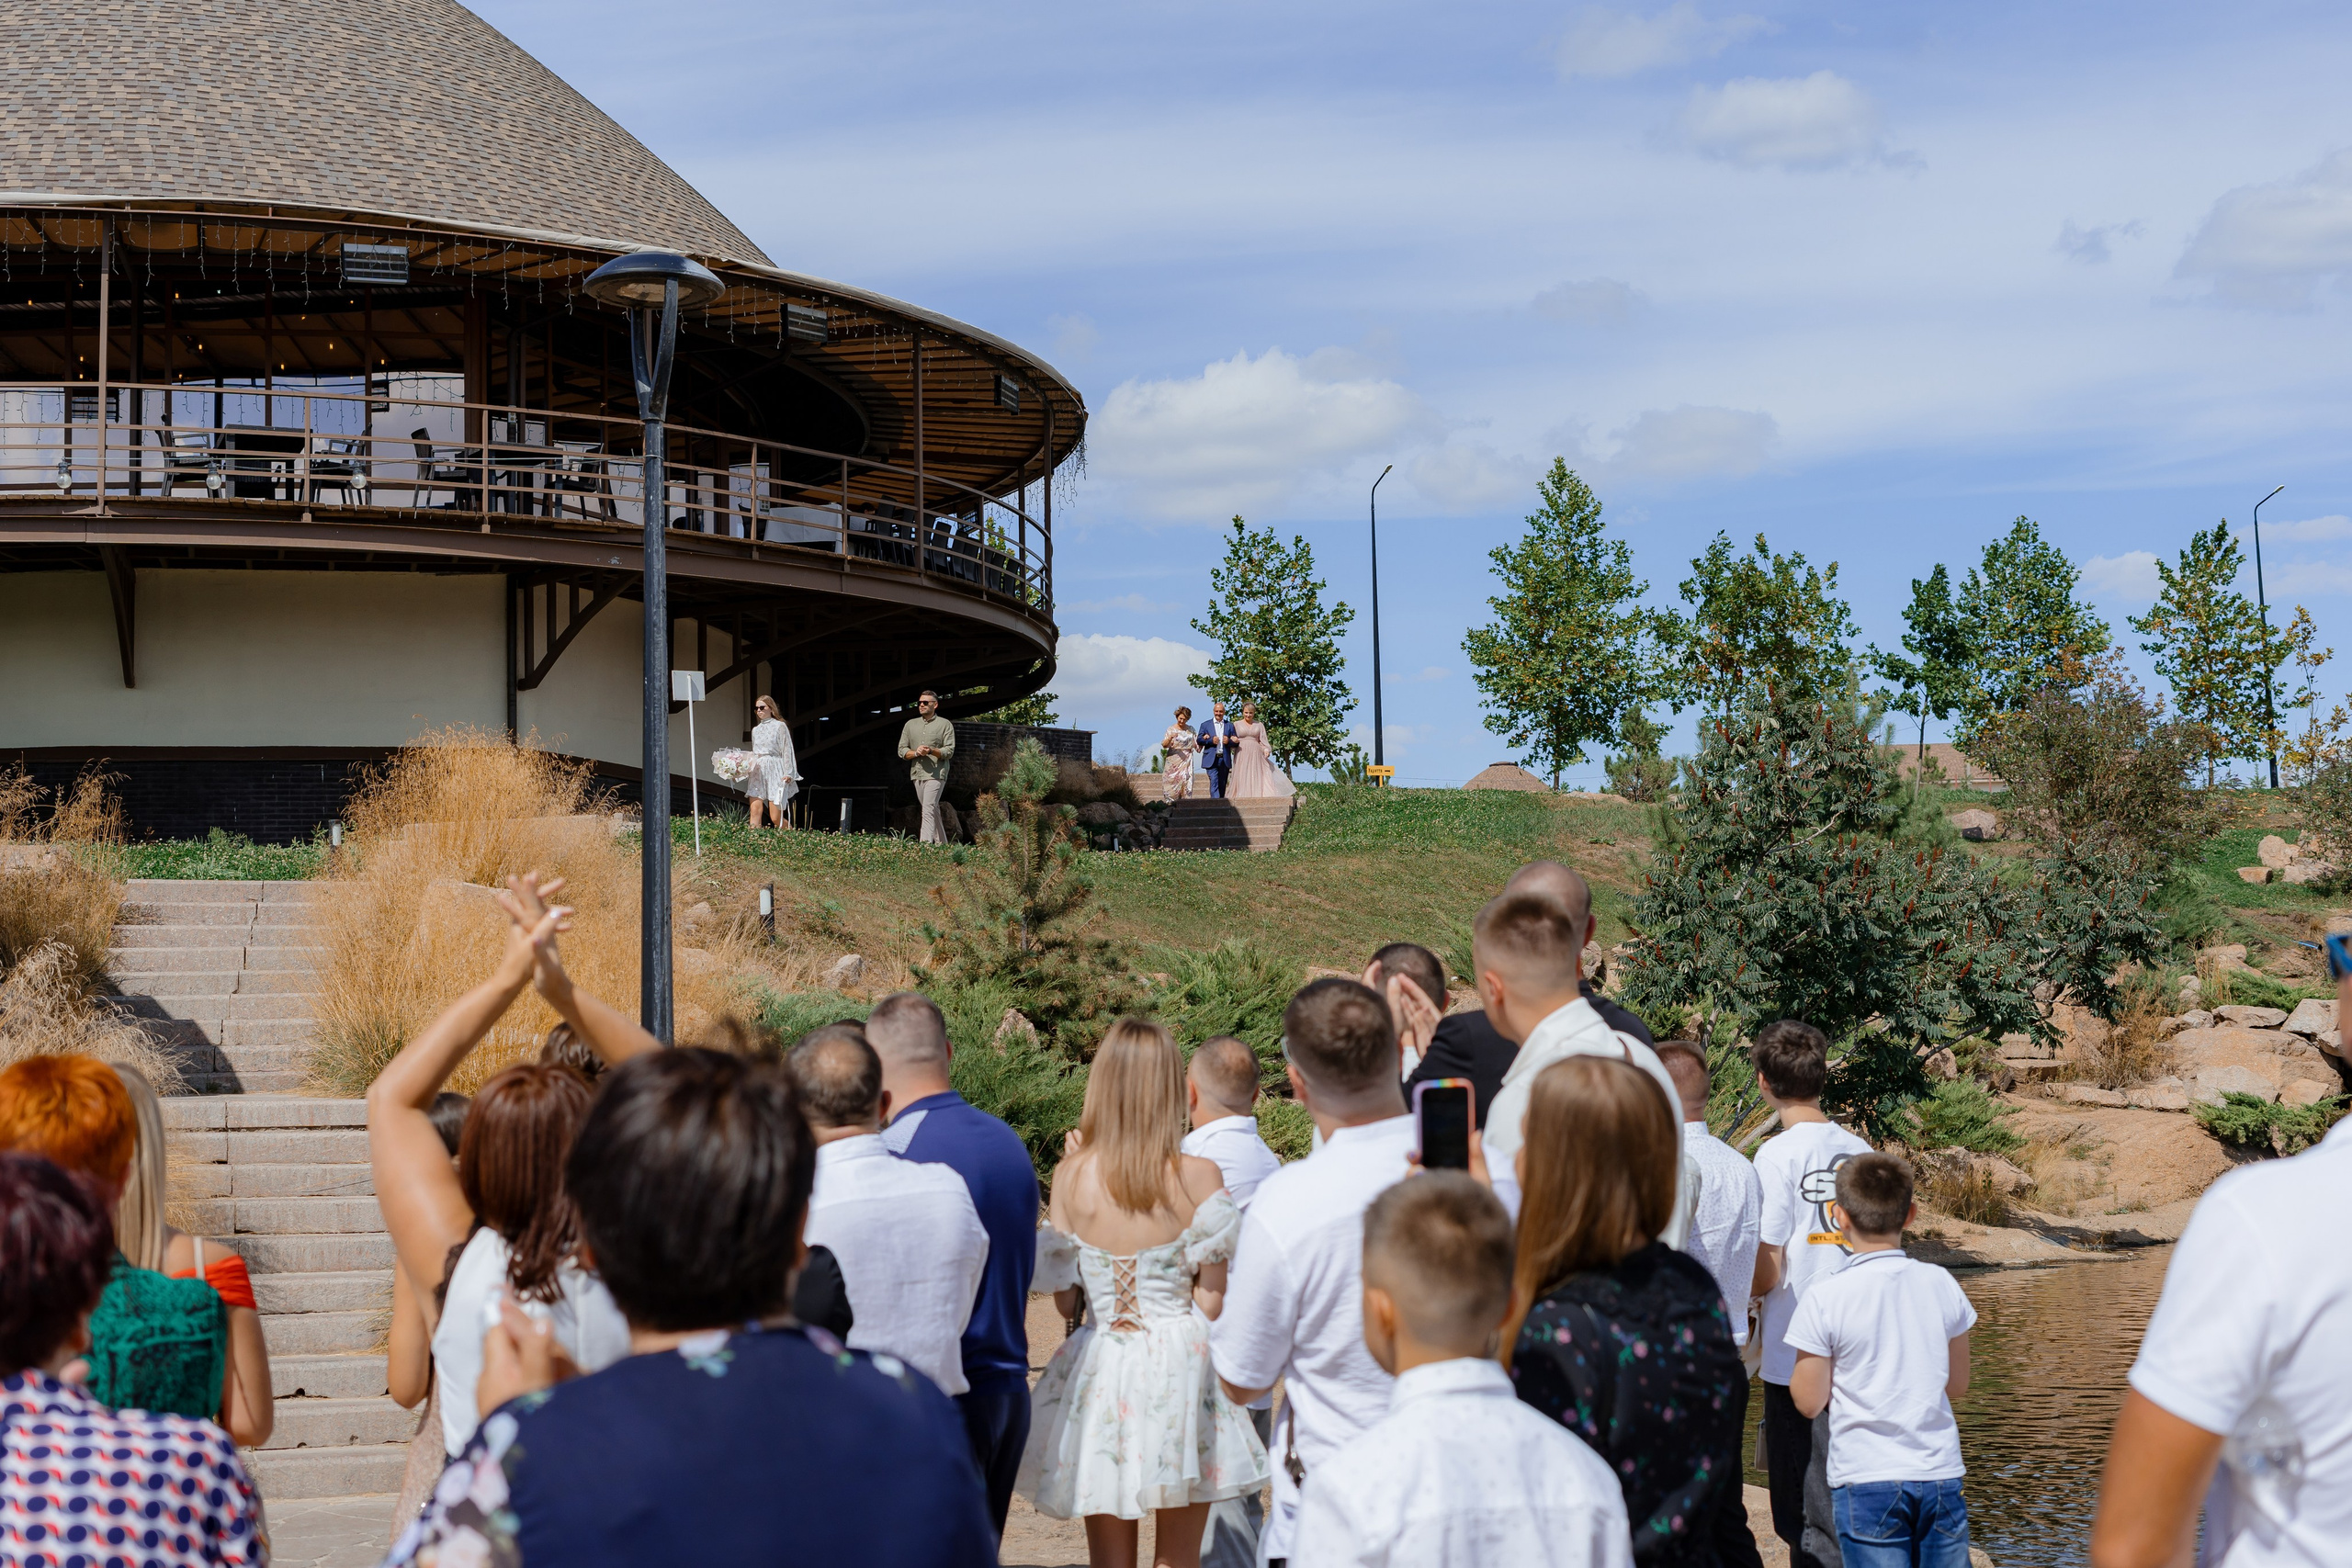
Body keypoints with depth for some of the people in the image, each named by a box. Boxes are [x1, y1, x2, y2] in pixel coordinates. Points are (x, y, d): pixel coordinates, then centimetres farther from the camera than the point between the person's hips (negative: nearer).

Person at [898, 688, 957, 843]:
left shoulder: (945, 725, 2)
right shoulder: (911, 724, 15)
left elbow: (949, 751, -5)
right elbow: (901, 750, 10)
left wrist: (931, 751, -22)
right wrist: (916, 753, -10)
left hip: (936, 773, -5)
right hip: (917, 773, 5)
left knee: (929, 809, -17)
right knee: (933, 810, 11)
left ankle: (926, 844, -25)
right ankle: (941, 844, 19)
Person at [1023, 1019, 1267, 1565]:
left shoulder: (1072, 1175, -7)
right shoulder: (1198, 1176, -10)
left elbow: (1064, 1299, 3)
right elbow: (1212, 1303, -7)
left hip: (1099, 1371, 1)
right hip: (1179, 1367, -1)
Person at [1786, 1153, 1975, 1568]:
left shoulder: (1824, 1299, -11)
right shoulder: (1940, 1284, 1)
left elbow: (1809, 1402, -6)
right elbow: (1957, 1384, 11)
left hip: (1866, 1481, -3)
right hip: (1940, 1474, 3)